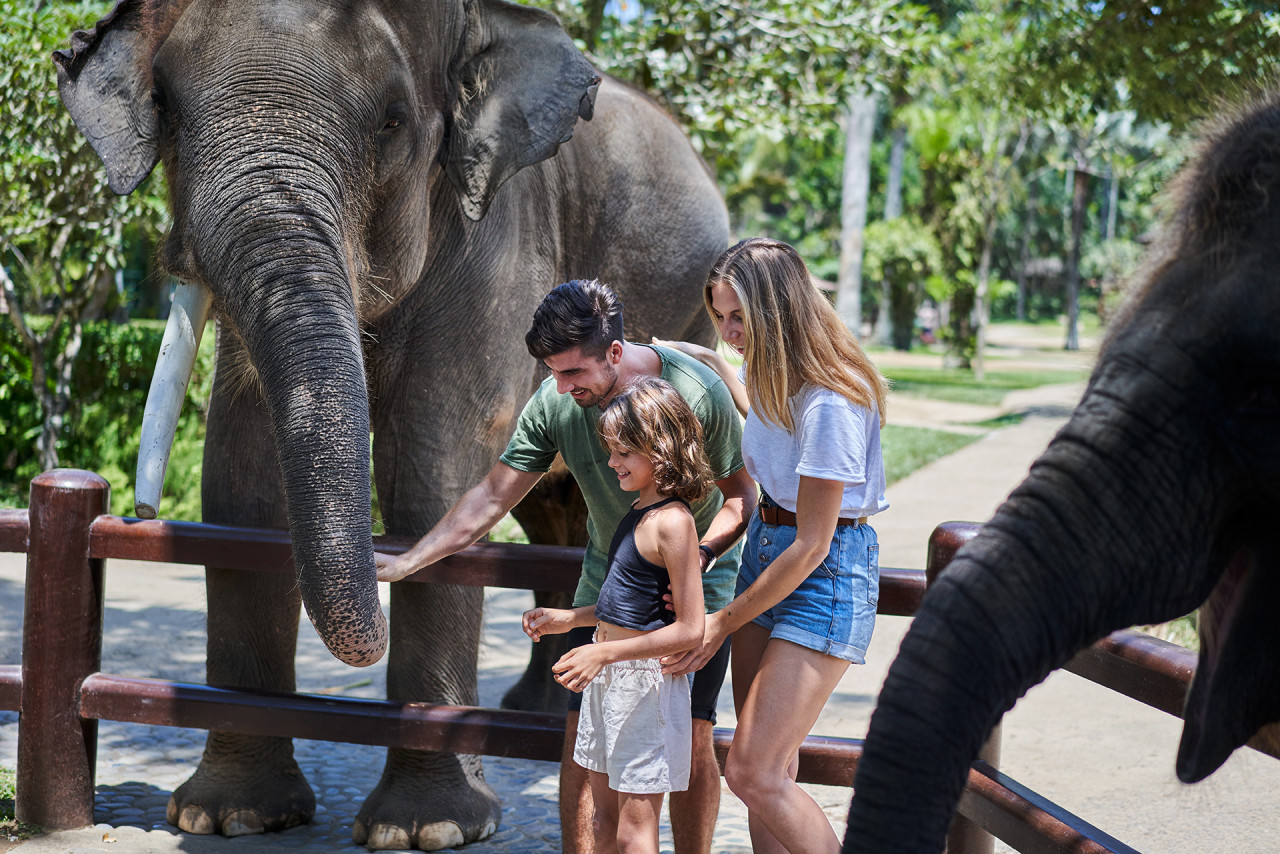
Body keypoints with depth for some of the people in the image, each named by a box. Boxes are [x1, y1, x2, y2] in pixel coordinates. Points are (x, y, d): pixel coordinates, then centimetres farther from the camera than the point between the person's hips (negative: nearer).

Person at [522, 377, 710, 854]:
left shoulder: (672, 521, -19)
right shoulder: (640, 510, 10)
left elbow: (689, 630, -22)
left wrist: (603, 653, -23)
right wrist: (569, 619, 17)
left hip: (646, 681, -10)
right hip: (608, 679, 10)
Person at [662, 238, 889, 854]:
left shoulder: (830, 401, -23)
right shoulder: (766, 373, 3)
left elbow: (811, 546, -19)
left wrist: (723, 623, -11)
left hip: (826, 571, -8)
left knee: (753, 772, -13)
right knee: (766, 769, 7)